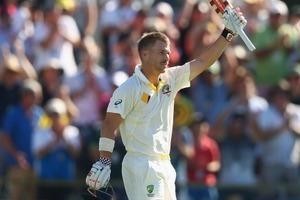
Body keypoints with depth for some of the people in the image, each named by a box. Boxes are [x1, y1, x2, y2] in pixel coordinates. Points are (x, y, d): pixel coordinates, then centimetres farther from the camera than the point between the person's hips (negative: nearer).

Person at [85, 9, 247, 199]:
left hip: (164, 165, 8)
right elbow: (109, 125, -11)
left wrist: (228, 33, 5)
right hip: (141, 167, -8)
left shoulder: (171, 79, 9)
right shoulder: (129, 89, -11)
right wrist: (104, 162, -16)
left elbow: (203, 62, 12)